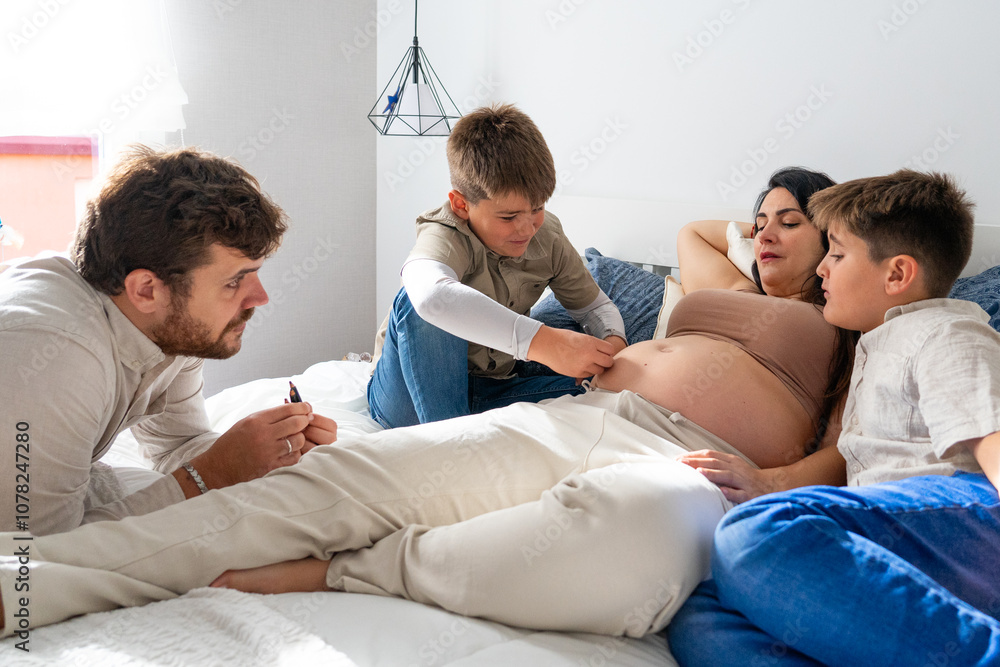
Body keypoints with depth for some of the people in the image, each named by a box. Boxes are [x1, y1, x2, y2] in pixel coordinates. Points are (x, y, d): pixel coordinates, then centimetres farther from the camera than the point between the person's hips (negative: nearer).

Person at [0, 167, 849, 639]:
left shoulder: (847, 327, 20)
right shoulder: (727, 289, 32)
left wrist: (772, 485, -8)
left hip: (696, 473, -4)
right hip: (573, 419, 5)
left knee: (643, 523, -47)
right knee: (337, 475, -18)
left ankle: (349, 572, -25)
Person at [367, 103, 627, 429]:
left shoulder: (547, 236, -5)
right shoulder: (445, 237, -25)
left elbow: (597, 307, 9)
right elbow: (431, 295, -51)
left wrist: (613, 343, -16)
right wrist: (541, 342, -55)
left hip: (490, 392, 4)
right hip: (411, 397, -4)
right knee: (418, 302, -34)